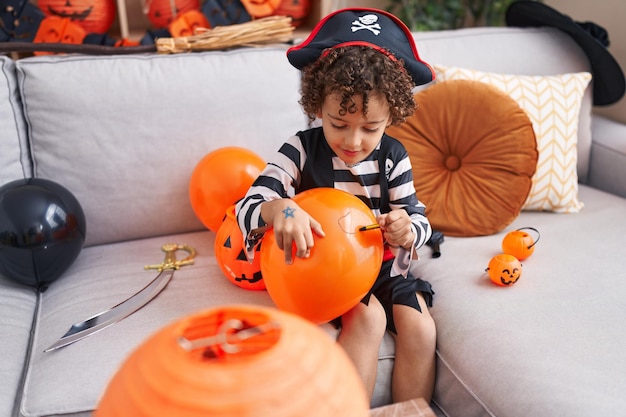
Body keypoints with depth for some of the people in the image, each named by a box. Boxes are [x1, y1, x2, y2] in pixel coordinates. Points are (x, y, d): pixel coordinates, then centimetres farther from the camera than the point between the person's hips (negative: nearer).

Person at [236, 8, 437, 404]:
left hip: (386, 266, 3)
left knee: (420, 329, -15)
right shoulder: (303, 149, -14)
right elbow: (247, 208, -19)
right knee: (368, 318, -26)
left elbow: (419, 220, -1)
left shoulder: (393, 156, -6)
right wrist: (280, 209, -44)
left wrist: (407, 230, -28)